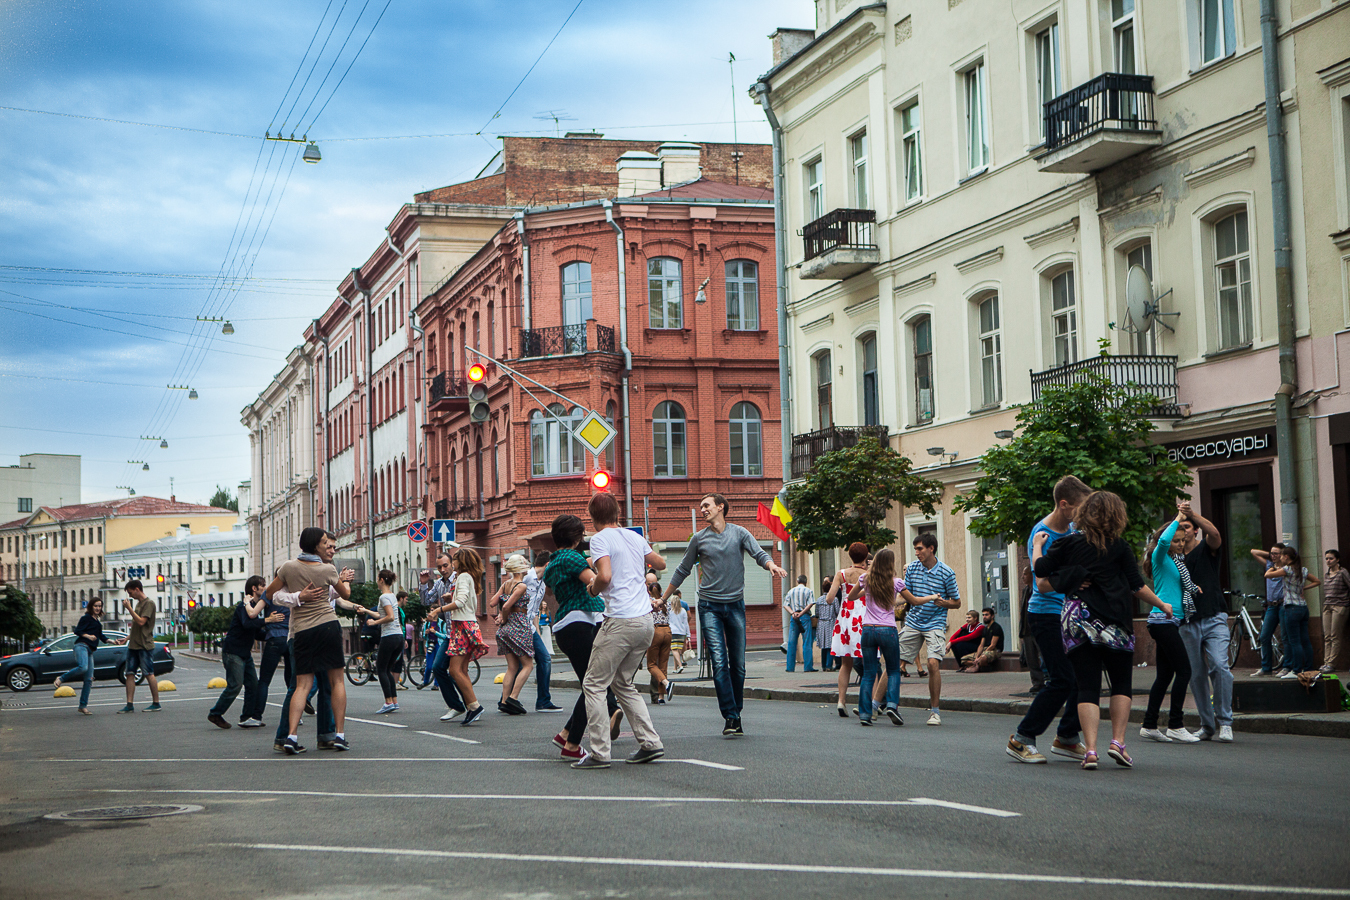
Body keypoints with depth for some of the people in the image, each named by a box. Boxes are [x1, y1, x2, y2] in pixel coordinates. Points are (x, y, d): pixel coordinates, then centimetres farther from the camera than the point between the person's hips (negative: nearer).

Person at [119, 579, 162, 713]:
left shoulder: (149, 603, -9)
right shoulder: (138, 603, 18)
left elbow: (141, 622, -19)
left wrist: (129, 608, -15)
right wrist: (128, 637, 15)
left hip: (145, 645, -9)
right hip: (133, 645, 9)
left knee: (149, 674, -4)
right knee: (129, 674, 3)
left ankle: (156, 703, 2)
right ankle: (129, 705, 3)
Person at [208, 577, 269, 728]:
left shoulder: (253, 605, 16)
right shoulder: (244, 605, -14)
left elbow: (257, 633, 21)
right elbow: (247, 624, -33)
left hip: (245, 653, 10)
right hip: (233, 652, -10)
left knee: (253, 684, 3)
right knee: (235, 685, -10)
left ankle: (247, 718, 6)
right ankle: (215, 714, 2)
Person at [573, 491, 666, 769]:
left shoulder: (600, 539, -6)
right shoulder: (635, 536, 15)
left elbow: (605, 576, -21)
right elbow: (660, 564, 30)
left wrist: (593, 588, 0)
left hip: (621, 621, -8)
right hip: (646, 620, 8)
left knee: (594, 684, 0)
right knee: (622, 683, 19)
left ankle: (599, 753, -5)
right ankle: (650, 743, 12)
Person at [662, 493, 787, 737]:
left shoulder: (739, 533, 4)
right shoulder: (699, 539, 8)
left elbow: (759, 554, -7)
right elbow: (682, 570, 17)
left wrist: (772, 565, -30)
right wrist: (663, 598, 19)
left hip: (735, 605, 0)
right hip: (709, 606, 0)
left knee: (738, 664, 4)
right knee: (719, 662, -12)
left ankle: (737, 712, 17)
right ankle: (730, 716, -12)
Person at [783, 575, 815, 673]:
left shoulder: (791, 591, 14)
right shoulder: (808, 591, 4)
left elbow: (785, 605, 4)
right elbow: (811, 604, -10)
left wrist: (793, 613, -8)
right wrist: (801, 613, -11)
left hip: (793, 617, 3)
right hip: (805, 617, -3)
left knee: (791, 643, 6)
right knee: (807, 642, -2)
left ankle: (790, 667, 5)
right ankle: (808, 666, -6)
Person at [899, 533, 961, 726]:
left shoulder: (946, 572, -7)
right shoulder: (912, 568, 3)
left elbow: (957, 602, 0)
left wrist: (943, 602, -19)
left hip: (935, 624, -4)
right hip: (913, 622, 4)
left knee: (933, 663, -20)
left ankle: (935, 710, -7)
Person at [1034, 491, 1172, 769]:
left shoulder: (1070, 544, 2)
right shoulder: (1119, 546, -1)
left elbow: (1040, 569, 3)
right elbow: (1137, 586, 2)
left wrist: (1038, 545, 22)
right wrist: (1162, 605, 17)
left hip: (1078, 620, 1)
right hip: (1114, 622, -1)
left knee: (1087, 687, 1)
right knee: (1121, 684, 14)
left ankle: (1090, 749, -10)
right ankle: (1118, 741, 3)